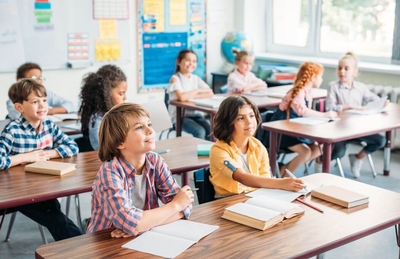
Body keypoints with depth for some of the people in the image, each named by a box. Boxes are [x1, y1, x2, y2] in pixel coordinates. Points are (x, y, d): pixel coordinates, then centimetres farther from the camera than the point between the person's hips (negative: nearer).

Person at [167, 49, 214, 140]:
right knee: (200, 132, -28)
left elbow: (210, 93, -2)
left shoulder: (196, 78, 11)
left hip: (196, 114, 5)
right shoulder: (175, 79, -7)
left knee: (211, 130, -22)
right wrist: (197, 91, -8)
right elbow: (182, 97, -25)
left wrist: (191, 95, -12)